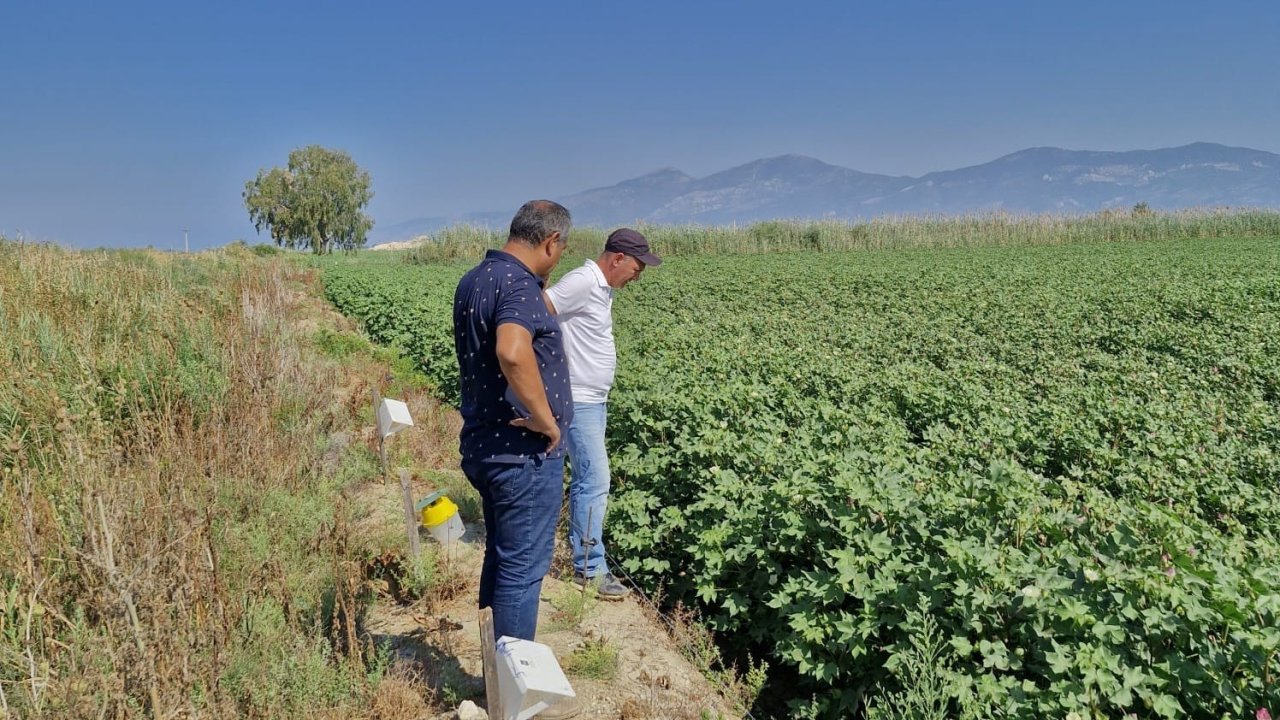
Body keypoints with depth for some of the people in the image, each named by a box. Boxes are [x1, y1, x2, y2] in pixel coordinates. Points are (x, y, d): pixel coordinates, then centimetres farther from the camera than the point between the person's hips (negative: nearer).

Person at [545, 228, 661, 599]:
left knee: (586, 479, 16)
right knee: (595, 481, -8)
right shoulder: (582, 282, -17)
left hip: (595, 401, 10)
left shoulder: (602, 288, 12)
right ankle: (590, 567, 1)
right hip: (579, 402, -10)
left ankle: (580, 547, 27)